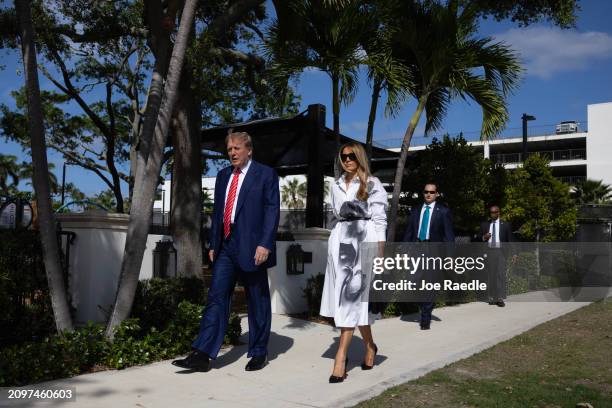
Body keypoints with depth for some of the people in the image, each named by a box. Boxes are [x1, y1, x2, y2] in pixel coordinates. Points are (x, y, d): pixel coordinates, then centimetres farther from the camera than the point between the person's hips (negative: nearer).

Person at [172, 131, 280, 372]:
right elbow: (217, 211, 18)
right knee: (216, 297, -1)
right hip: (225, 247, 5)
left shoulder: (266, 174, 0)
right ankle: (202, 355, -1)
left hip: (252, 248, -5)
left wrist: (265, 244, -16)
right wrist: (213, 244, 12)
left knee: (257, 302, 6)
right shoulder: (223, 176, 16)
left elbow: (272, 210, -7)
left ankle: (259, 354, 18)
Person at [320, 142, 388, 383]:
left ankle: (341, 358, -10)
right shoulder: (336, 185, 16)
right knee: (354, 299, 7)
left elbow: (380, 220, -2)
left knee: (352, 297, -9)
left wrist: (380, 253, -9)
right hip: (340, 242, 5)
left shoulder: (373, 185, 1)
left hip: (364, 241, -5)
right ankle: (369, 346, 25)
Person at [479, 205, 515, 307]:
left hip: (500, 251, -2)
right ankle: (492, 297, 8)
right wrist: (484, 237, -9)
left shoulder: (506, 225, 7)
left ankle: (500, 298, -7)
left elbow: (510, 240, 5)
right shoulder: (484, 224, 12)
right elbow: (480, 238, 13)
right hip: (488, 252, 2)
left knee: (501, 274, -8)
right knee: (491, 275, 3)